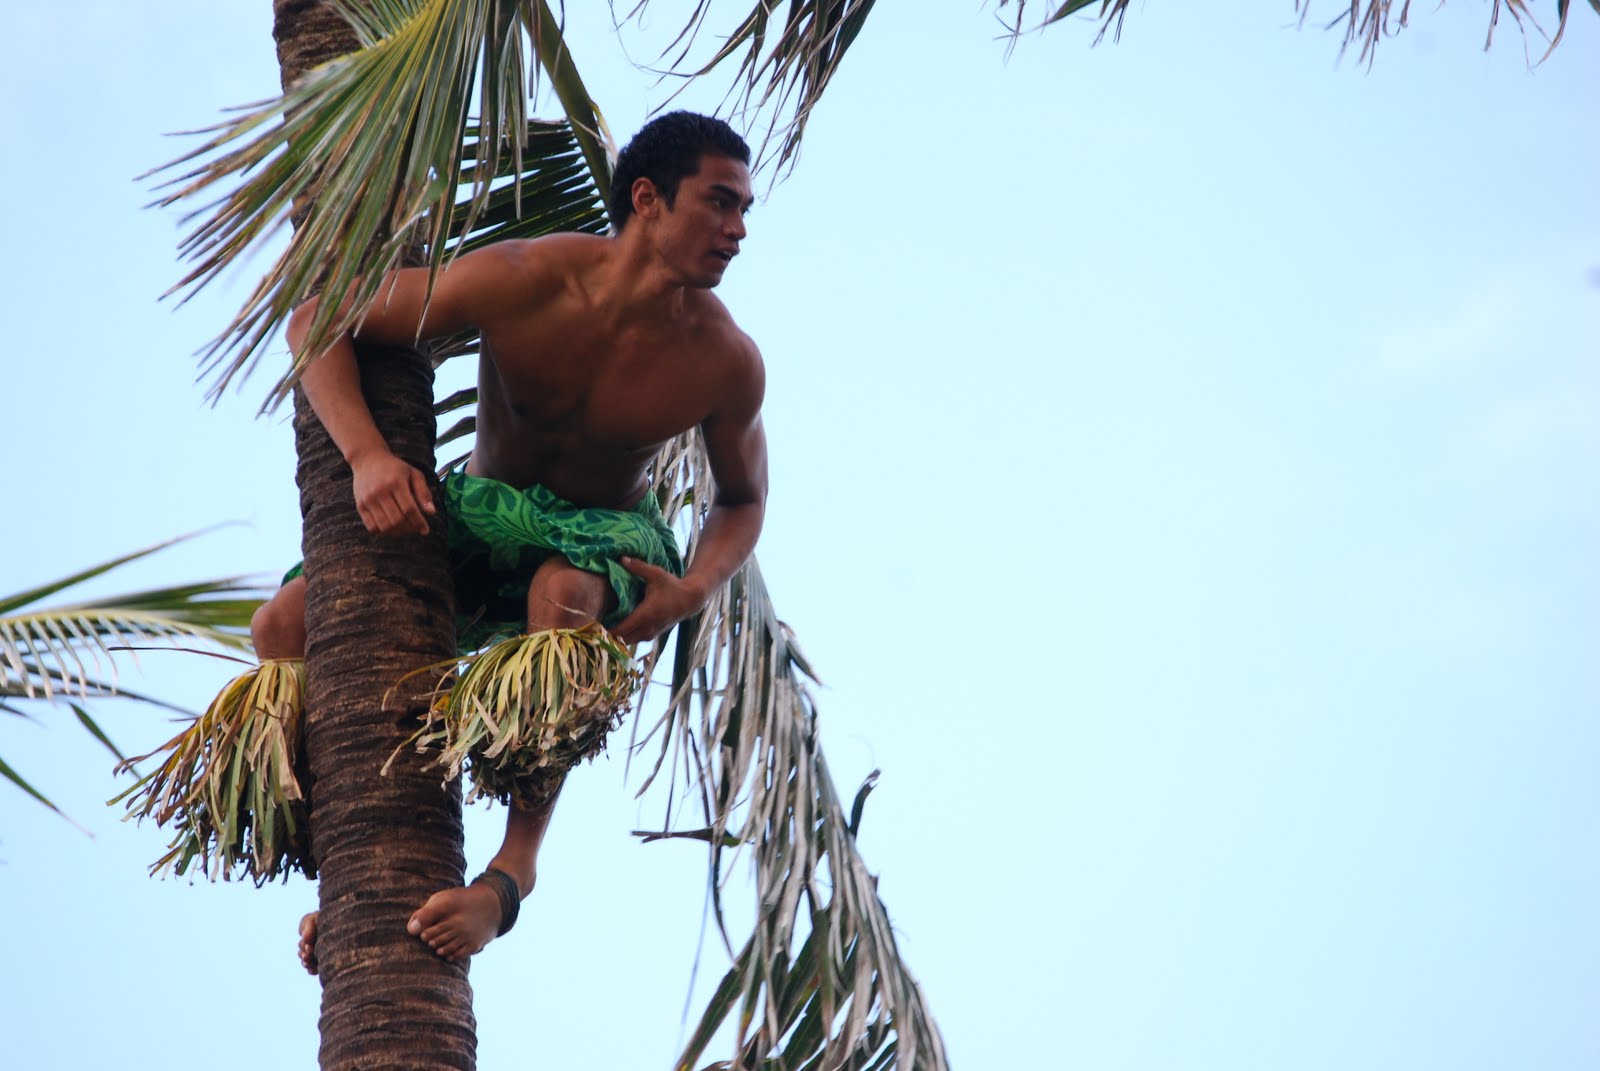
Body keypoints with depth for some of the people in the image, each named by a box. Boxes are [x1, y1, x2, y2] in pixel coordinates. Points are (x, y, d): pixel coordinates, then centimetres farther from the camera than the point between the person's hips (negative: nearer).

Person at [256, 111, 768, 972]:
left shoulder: (726, 361, -19)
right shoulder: (520, 282, -24)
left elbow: (742, 499, 1)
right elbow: (315, 320, -17)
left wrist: (691, 591, -20)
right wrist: (367, 456, -34)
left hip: (606, 536, -2)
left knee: (564, 591, -40)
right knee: (284, 626, -15)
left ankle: (512, 870, -32)